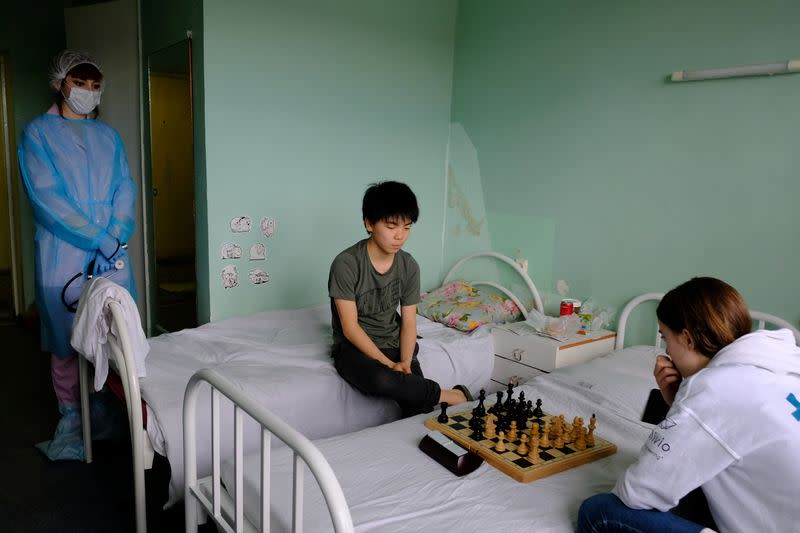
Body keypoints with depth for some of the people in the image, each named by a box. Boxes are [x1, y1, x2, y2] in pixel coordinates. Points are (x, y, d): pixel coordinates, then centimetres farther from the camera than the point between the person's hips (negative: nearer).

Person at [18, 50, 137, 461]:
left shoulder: (109, 136, 14)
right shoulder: (38, 133, 1)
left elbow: (125, 190, 5)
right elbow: (46, 197, -11)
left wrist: (115, 240, -11)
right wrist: (100, 239, -17)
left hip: (112, 253, 4)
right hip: (63, 254, -3)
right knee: (65, 338, 4)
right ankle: (71, 415, 20)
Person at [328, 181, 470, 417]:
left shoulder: (409, 266, -3)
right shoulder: (346, 264, -17)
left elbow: (408, 322, -1)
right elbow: (350, 328, -16)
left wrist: (405, 362, -18)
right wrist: (389, 365, -22)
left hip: (394, 344, 4)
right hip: (354, 347, -3)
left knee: (419, 408, -20)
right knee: (381, 381, -35)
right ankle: (451, 395, -15)